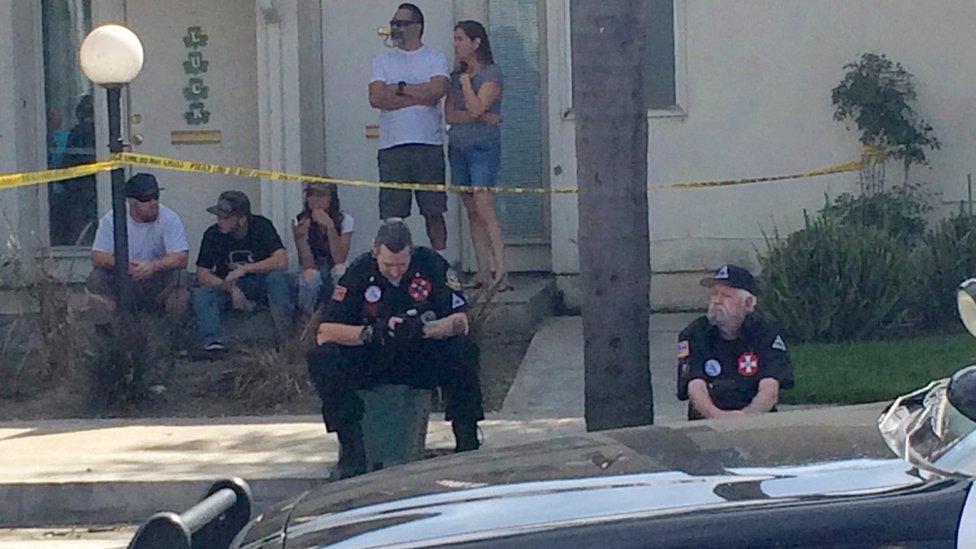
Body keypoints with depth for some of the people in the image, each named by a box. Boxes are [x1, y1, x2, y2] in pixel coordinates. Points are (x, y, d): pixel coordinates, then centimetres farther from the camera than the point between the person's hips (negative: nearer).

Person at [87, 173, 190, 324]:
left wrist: (153, 265, -35)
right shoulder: (110, 220, -6)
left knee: (181, 277, -29)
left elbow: (181, 258, -18)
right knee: (96, 278, -27)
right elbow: (97, 258, -11)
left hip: (159, 282, 0)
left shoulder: (169, 219, -10)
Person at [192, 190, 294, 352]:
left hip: (259, 283, -2)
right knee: (202, 293, -27)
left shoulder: (261, 226, -15)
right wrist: (231, 289, -28)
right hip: (227, 285, 2)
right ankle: (212, 342, -41)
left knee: (278, 277, -33)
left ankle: (287, 338, -35)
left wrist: (245, 269, -34)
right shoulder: (213, 234, -11)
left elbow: (281, 261, -27)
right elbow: (202, 274, -13)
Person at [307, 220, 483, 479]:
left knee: (464, 351, -29)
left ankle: (467, 445, -18)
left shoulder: (431, 264, -10)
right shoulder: (359, 272, -10)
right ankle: (353, 452, -21)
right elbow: (325, 331, -15)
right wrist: (371, 332, -31)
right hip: (371, 364, 0)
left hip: (422, 359, 0)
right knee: (322, 359, -26)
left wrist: (424, 329, -33)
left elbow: (461, 321, -13)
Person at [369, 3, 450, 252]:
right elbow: (376, 98, -4)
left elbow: (438, 90, -12)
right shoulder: (382, 60, 12)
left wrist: (399, 88, -5)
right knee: (391, 216, -1)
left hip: (429, 145, -1)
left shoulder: (435, 59, 8)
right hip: (392, 147, 1)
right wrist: (419, 97, -8)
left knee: (434, 212, 1)